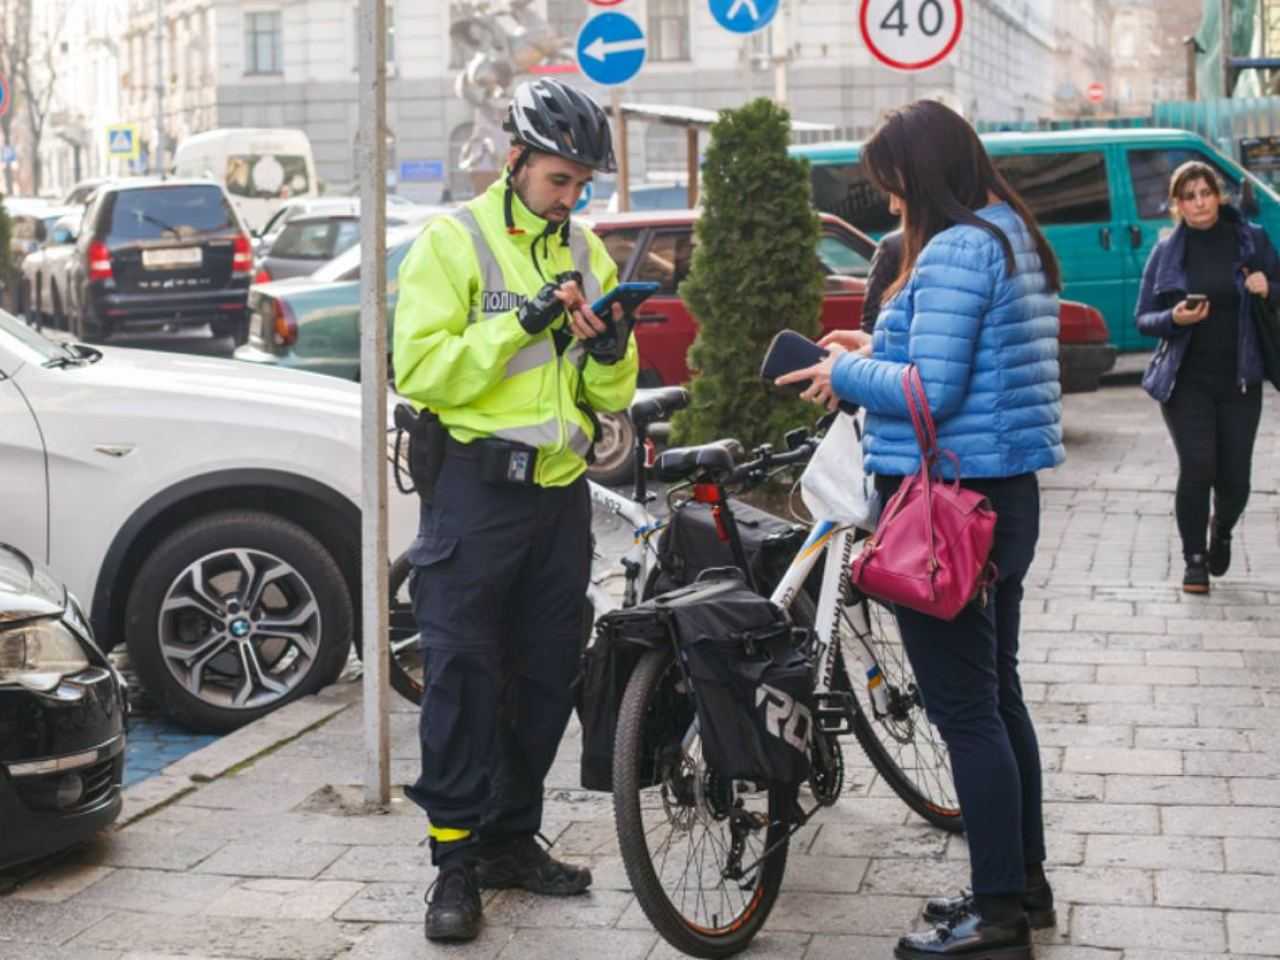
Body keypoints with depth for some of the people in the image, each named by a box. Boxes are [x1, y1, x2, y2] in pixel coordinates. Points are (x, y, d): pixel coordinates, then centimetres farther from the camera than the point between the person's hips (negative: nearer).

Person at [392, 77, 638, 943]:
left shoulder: (586, 253, 12)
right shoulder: (454, 242, -4)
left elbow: (611, 397, 13)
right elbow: (422, 369, -15)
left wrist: (608, 348, -9)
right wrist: (523, 322, -20)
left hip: (561, 490, 6)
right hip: (477, 488, -6)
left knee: (546, 676, 10)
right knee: (464, 674, -3)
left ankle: (512, 839, 23)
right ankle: (457, 858, 4)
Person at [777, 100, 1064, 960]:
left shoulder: (955, 251, -19)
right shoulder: (1016, 239, 13)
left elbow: (929, 395, -23)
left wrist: (845, 373, -7)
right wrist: (881, 348, 13)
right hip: (1005, 496, 10)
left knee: (965, 711, -3)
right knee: (997, 695, 18)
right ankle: (1025, 881, 28)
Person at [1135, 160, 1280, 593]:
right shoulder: (1166, 251, 1)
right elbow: (1143, 318, 4)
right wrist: (1174, 318, -17)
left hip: (1239, 378, 1)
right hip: (1186, 379, -1)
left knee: (1235, 476, 2)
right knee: (1197, 466, -14)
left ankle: (1222, 531, 36)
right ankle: (1195, 559, 5)